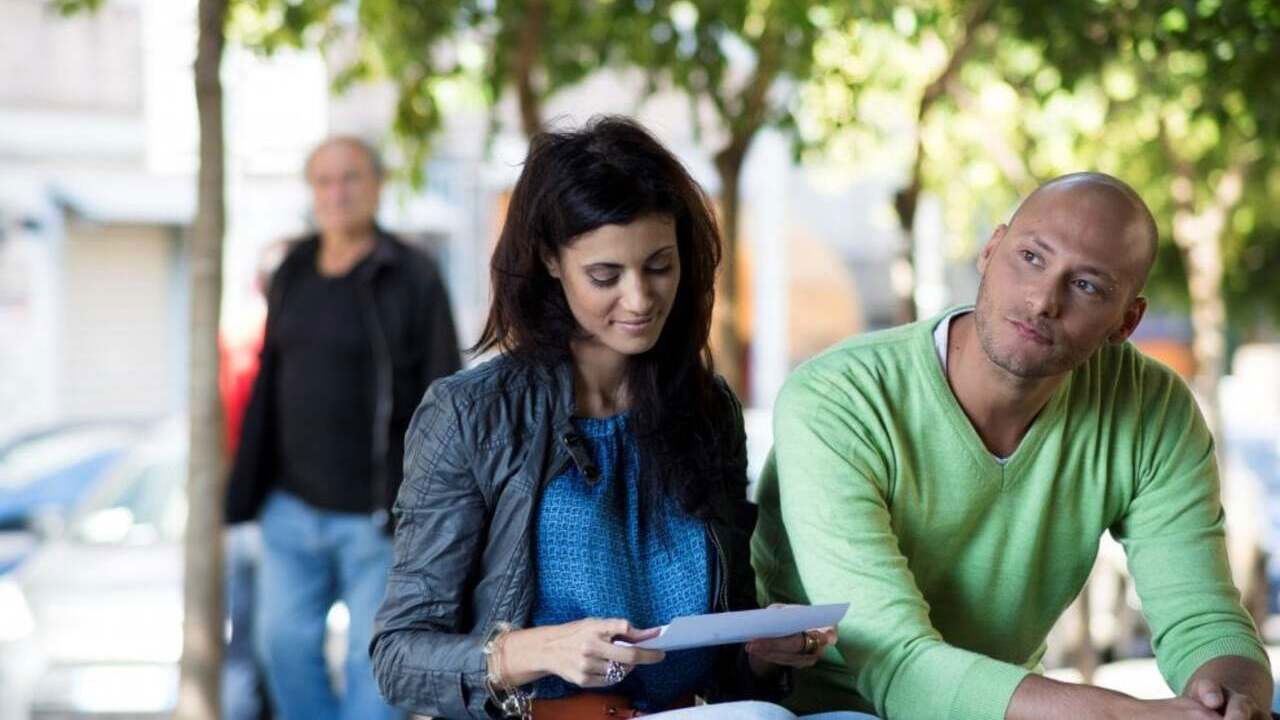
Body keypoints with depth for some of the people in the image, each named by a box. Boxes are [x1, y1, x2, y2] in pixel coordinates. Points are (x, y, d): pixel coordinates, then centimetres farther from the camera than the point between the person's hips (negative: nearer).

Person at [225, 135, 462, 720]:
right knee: (284, 640, 4)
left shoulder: (412, 279, -9)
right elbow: (269, 391, 13)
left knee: (372, 656, 2)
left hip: (377, 512, -5)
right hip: (294, 505, 5)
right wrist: (244, 493, 12)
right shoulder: (293, 276, 7)